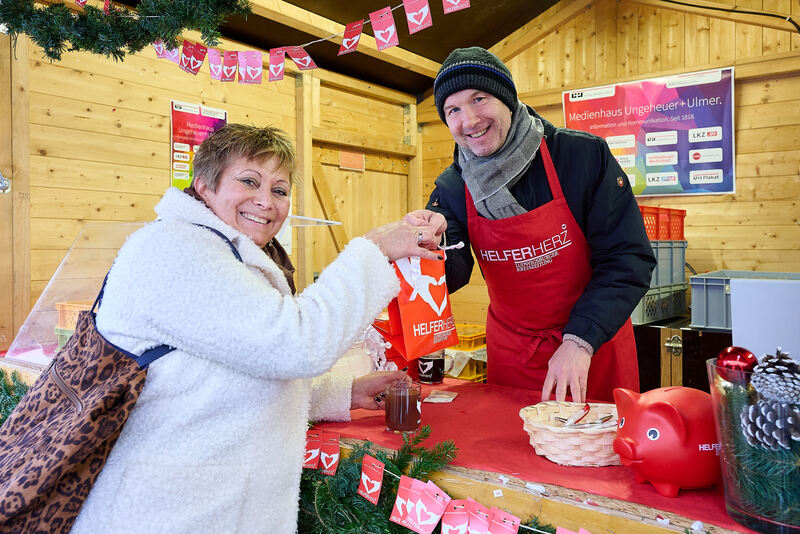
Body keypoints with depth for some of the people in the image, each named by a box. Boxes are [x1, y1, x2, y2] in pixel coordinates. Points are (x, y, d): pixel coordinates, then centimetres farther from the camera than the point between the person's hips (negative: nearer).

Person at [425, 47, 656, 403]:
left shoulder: (585, 156, -17)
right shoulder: (453, 187, -6)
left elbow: (628, 259, -18)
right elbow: (451, 273, -15)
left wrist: (580, 340, -28)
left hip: (594, 346, -2)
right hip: (510, 354, 2)